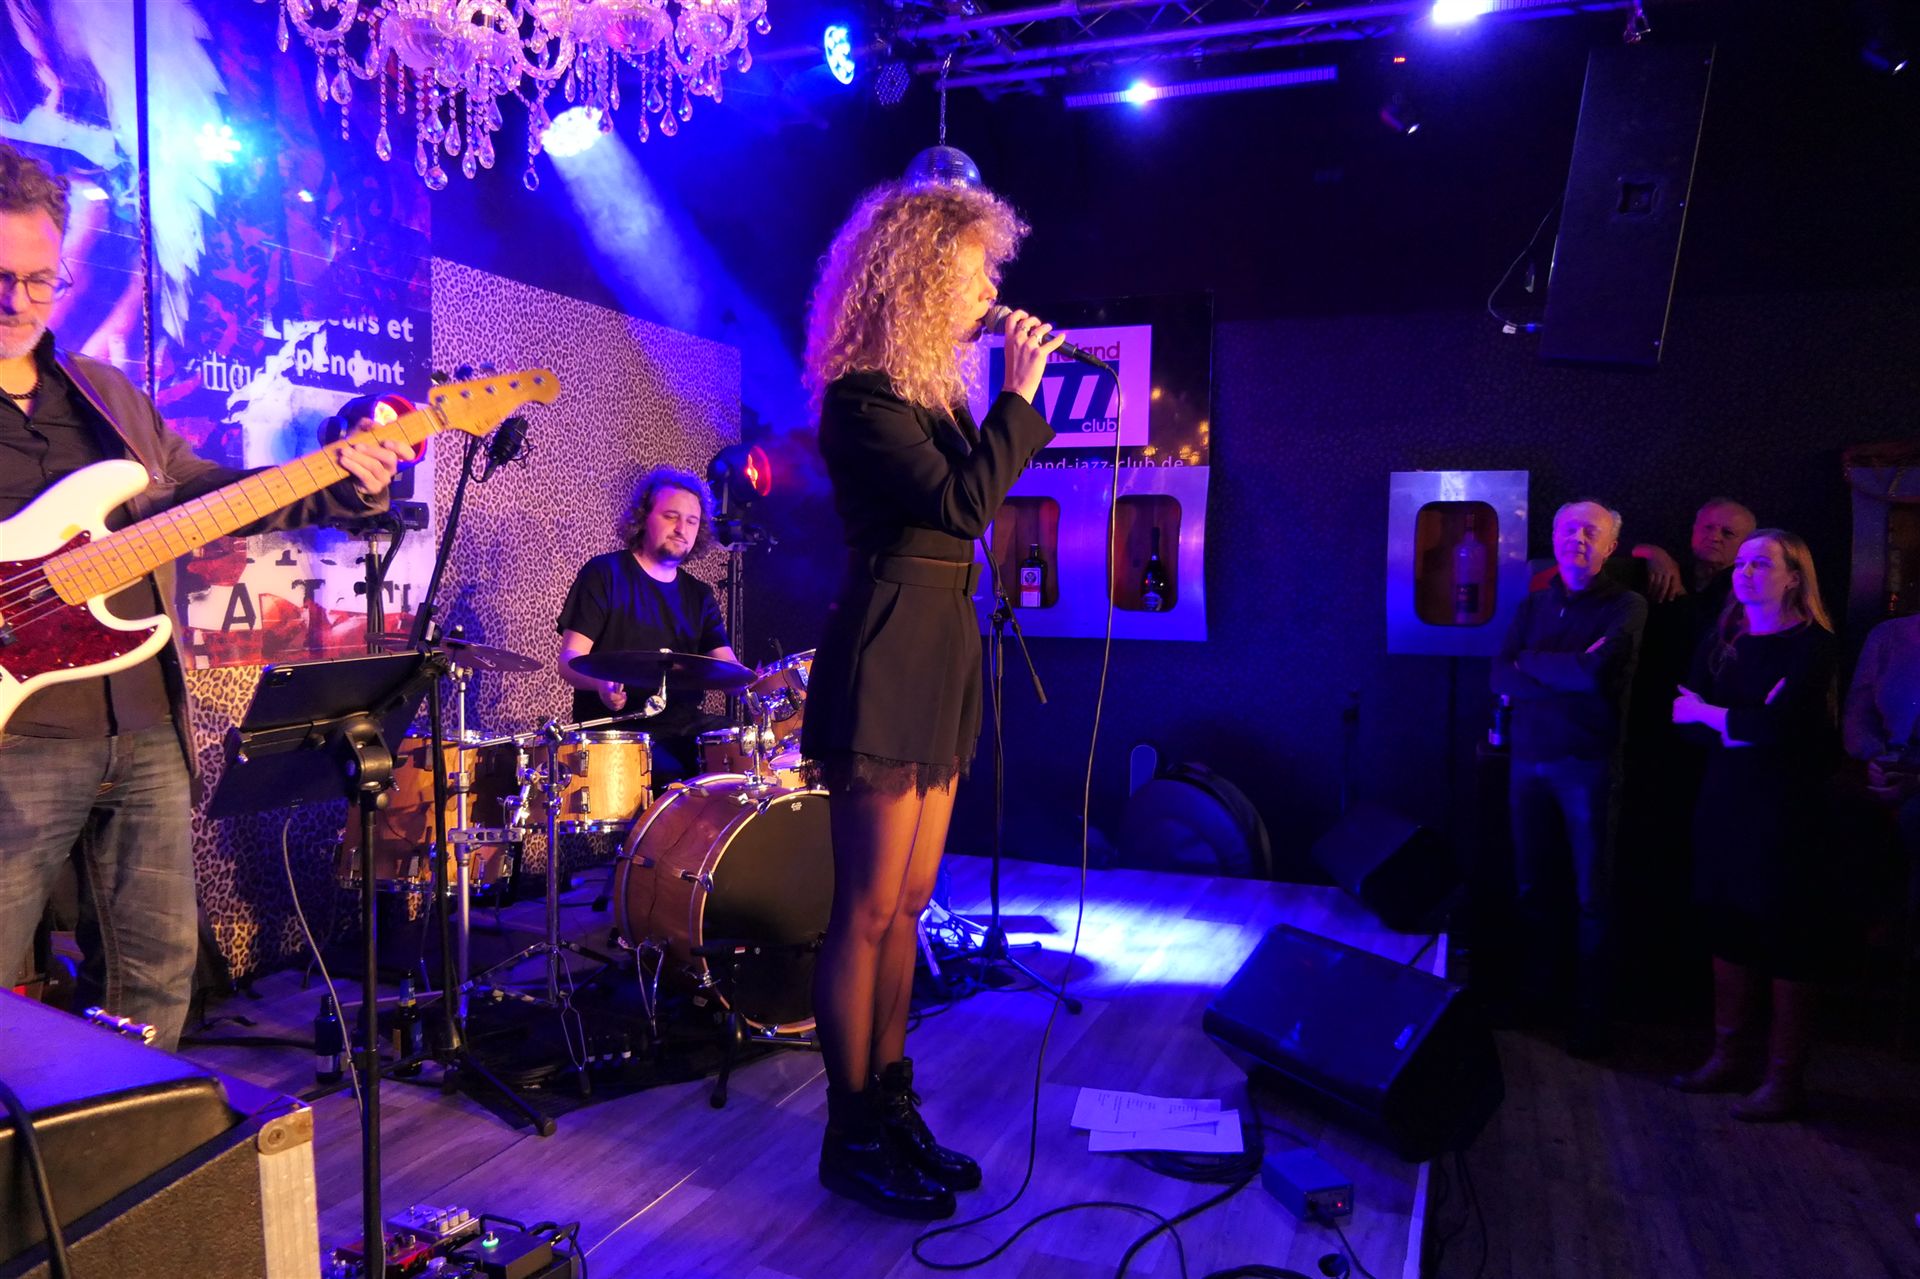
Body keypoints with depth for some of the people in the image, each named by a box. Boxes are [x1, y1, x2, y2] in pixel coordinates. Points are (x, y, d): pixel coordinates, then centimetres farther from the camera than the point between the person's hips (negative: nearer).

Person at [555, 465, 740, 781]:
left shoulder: (699, 595, 16)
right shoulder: (605, 574, 0)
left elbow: (725, 663, 5)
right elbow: (570, 660, -6)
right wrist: (602, 683, -28)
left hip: (685, 726, 6)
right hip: (616, 728, -5)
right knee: (671, 773, -32)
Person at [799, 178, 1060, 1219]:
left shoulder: (936, 392, 15)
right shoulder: (862, 399, -12)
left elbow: (979, 484, 16)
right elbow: (961, 505, -22)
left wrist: (1016, 402, 12)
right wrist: (1019, 393, -15)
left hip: (939, 663, 9)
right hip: (886, 664, -9)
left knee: (905, 905, 14)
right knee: (868, 913, -1)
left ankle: (891, 1106, 26)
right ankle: (854, 1140, 13)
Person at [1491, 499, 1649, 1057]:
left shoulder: (1626, 606, -3)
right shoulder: (1533, 605, 11)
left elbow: (1597, 671, -19)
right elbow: (1501, 679, -1)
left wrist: (1530, 663, -4)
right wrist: (1568, 674, -14)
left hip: (1589, 765, -4)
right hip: (1528, 760, 4)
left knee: (1591, 896, 3)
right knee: (1531, 886, 11)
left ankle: (1593, 1015, 12)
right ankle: (1531, 996, 25)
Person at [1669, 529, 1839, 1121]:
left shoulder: (1814, 645, -7)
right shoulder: (1721, 642, 9)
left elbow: (1780, 726, -19)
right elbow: (1684, 716, 1)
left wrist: (1711, 714, -5)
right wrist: (1747, 725, -15)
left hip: (1785, 810, -5)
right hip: (1724, 803, 5)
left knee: (1787, 941, 2)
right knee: (1728, 931, 10)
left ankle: (1784, 1078, 12)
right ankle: (1728, 1057, 22)